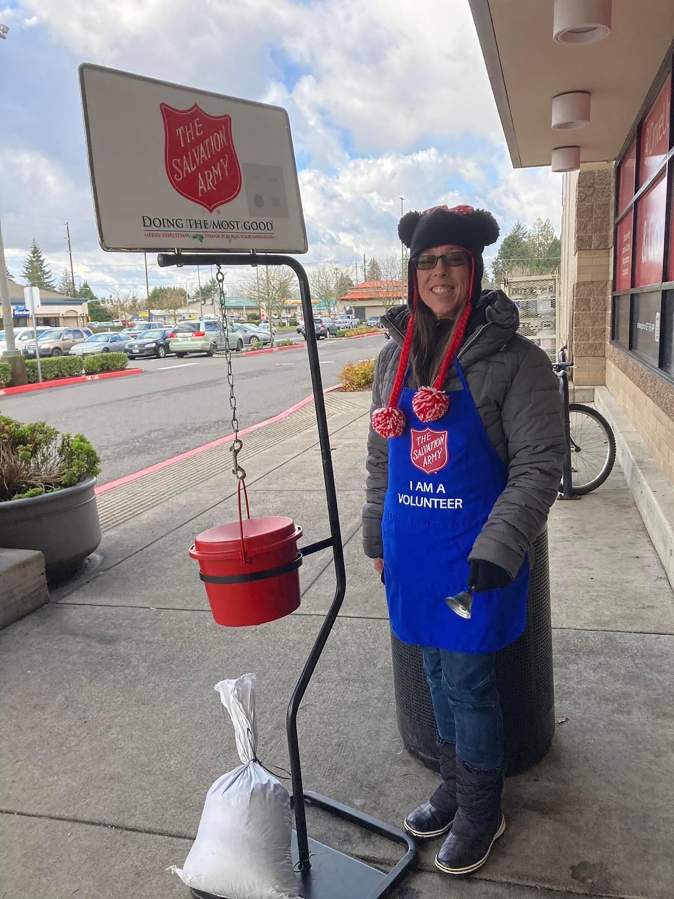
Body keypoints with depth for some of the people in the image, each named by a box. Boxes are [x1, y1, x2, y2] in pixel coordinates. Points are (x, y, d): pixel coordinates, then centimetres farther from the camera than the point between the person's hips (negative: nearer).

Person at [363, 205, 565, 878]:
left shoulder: (513, 359, -11)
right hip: (411, 550, 5)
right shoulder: (395, 358, 5)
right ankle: (453, 789, 43)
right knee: (438, 676, 20)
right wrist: (377, 540, 15)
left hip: (474, 555, -5)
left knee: (467, 684, 8)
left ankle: (480, 813, 34)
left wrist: (496, 550, -19)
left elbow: (538, 465, -12)